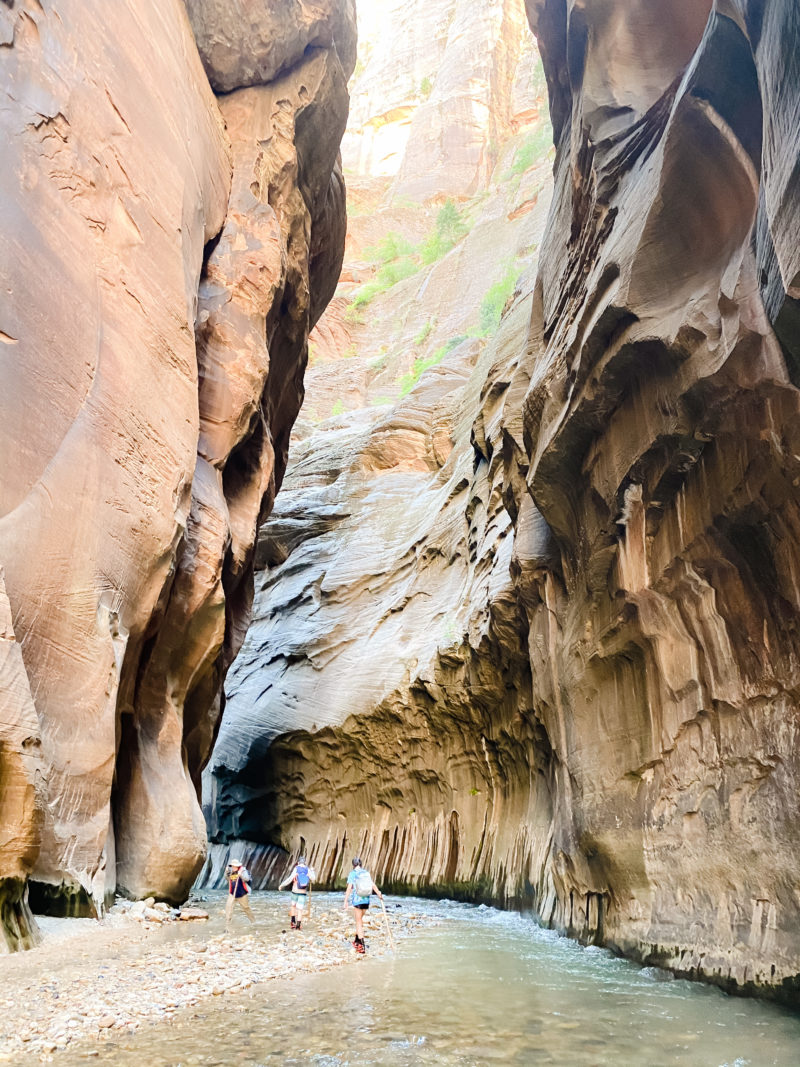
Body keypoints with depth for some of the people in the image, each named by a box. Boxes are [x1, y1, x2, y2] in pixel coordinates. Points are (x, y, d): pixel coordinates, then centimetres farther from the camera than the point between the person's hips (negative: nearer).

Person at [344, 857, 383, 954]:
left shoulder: (352, 874, -5)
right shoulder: (366, 873, 7)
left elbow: (349, 888, -12)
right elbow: (373, 885, 4)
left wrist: (345, 901, -12)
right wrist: (379, 894, 15)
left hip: (357, 900, -4)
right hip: (366, 900, 4)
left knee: (359, 921, 1)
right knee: (359, 919, 22)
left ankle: (362, 945, -6)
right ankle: (357, 941, 31)